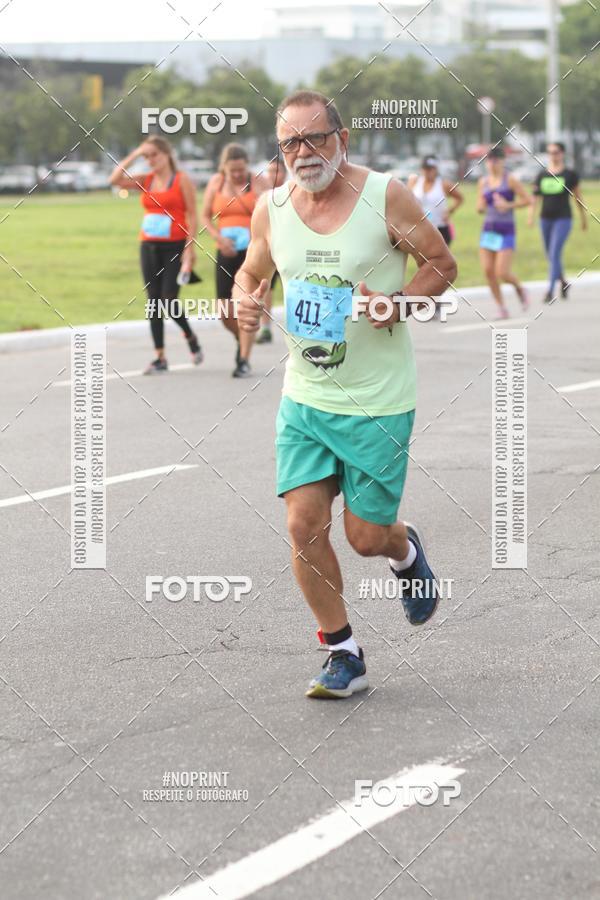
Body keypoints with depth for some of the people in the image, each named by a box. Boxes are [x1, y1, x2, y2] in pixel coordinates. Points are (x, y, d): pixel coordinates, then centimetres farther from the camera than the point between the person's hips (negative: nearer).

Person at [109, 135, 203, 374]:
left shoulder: (182, 180, -3)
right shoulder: (146, 180, 10)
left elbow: (192, 216, -6)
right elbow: (115, 179, 0)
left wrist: (189, 250, -14)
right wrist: (134, 155, -2)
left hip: (174, 247, -5)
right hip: (149, 246, 5)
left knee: (169, 299, -11)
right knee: (153, 302, 2)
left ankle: (191, 338, 17)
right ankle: (160, 358, 5)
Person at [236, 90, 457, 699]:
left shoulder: (384, 196, -11)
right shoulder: (271, 208, 0)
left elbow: (441, 263, -1)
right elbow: (252, 272, 16)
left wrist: (398, 304, -19)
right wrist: (245, 302, -7)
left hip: (378, 402, -3)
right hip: (304, 397, 3)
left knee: (366, 536, 1)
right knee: (304, 526, -4)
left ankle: (406, 552, 39)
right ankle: (344, 656, 13)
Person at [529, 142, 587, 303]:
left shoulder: (570, 174, -2)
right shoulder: (542, 175, 5)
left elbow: (578, 196, 7)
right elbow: (535, 197, -2)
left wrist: (583, 218, 12)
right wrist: (531, 216, -17)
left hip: (563, 219, -4)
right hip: (546, 219, 4)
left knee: (554, 254, -17)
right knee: (551, 256, 13)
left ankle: (550, 291, -18)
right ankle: (564, 283, 38)